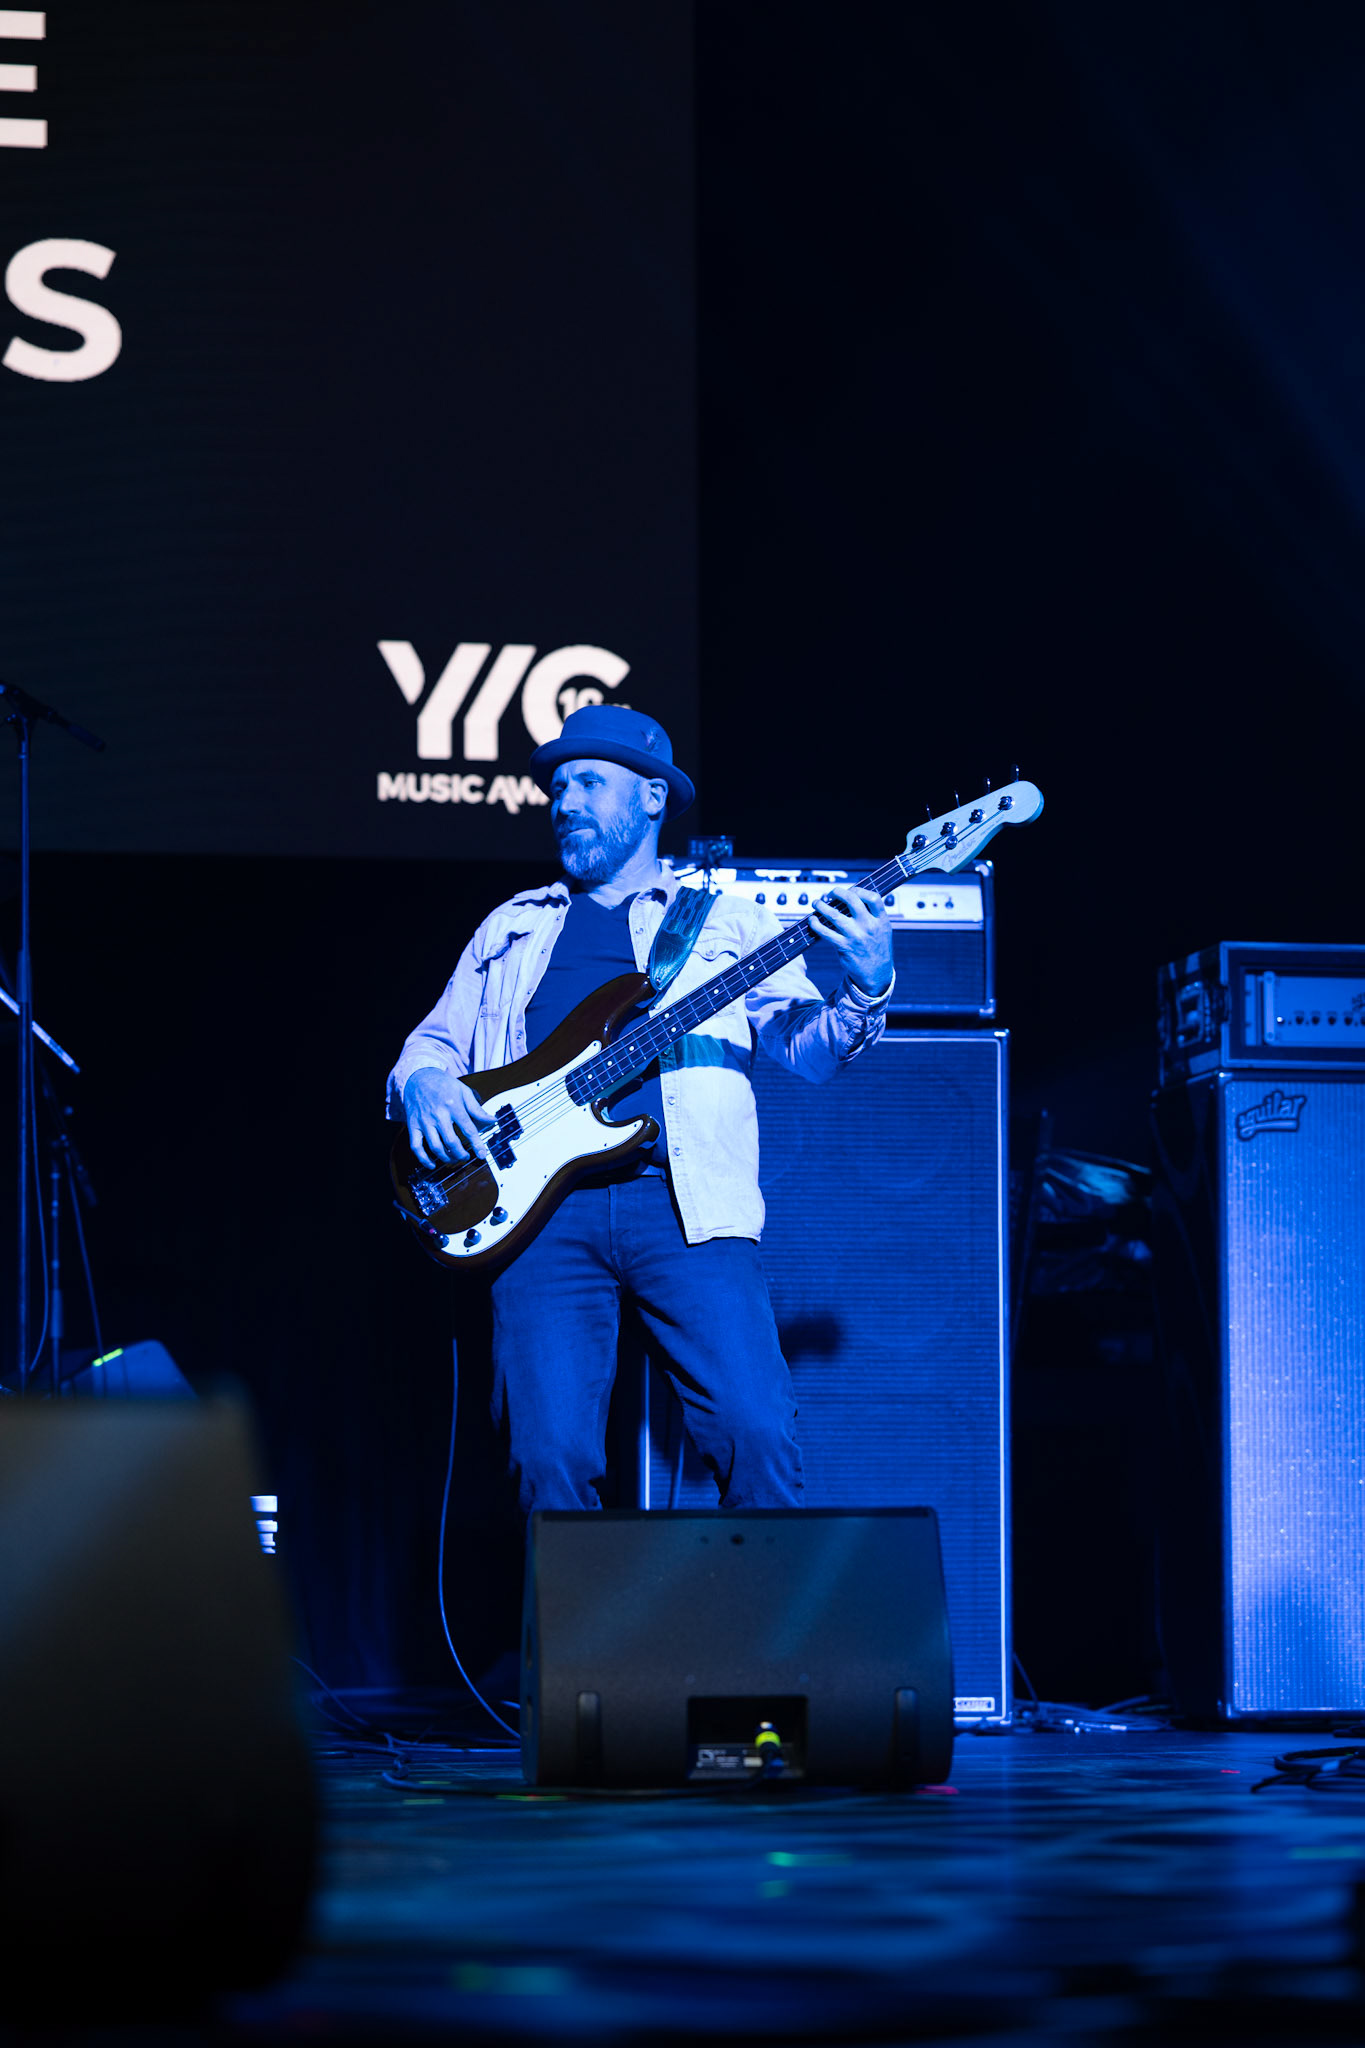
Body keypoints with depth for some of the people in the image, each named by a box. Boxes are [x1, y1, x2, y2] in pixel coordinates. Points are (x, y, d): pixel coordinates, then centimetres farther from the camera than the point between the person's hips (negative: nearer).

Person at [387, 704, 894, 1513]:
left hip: (686, 1204, -2)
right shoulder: (513, 929, 26)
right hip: (545, 1212, 2)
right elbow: (433, 1043, 27)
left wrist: (864, 993, -13)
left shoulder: (729, 922, 17)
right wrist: (423, 1084, 3)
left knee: (756, 1433, -18)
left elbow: (809, 1048, 8)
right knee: (550, 1456, -12)